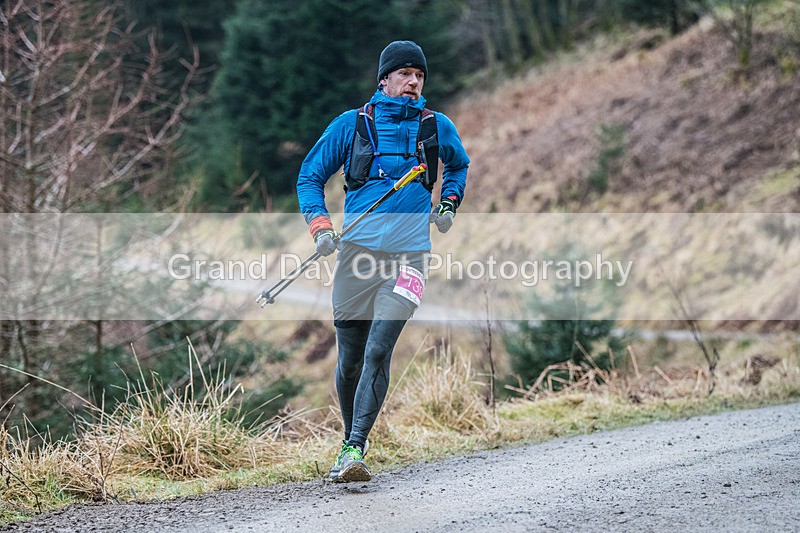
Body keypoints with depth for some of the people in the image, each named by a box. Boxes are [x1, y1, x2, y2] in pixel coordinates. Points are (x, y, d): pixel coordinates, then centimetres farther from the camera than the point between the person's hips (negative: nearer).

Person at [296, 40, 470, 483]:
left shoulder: (437, 127, 9)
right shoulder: (352, 124, 4)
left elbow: (459, 166, 31)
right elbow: (310, 177, 10)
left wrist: (448, 205, 15)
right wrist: (320, 227, -5)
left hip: (409, 255, 0)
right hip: (357, 251, 0)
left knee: (378, 352, -15)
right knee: (349, 358, 5)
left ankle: (354, 451, -18)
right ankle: (349, 438, 27)